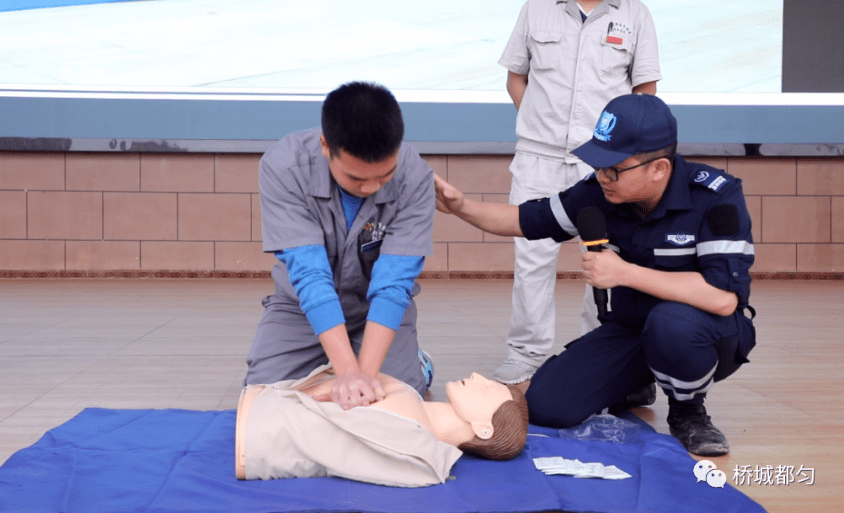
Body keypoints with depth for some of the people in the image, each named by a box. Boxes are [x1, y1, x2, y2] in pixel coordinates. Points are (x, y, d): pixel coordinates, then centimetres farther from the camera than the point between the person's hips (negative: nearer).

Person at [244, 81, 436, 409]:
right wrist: (348, 370, -42)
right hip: (302, 306, 1)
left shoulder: (415, 178, -28)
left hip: (379, 310, -1)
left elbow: (393, 282, -30)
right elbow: (308, 273, -34)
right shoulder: (283, 167, -29)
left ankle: (416, 363, 17)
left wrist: (366, 372, -41)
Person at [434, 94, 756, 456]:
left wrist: (624, 272, -31)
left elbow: (723, 297, -34)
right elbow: (527, 220, 5)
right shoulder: (600, 192, -10)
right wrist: (461, 207, -10)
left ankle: (688, 411, -7)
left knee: (672, 322, -40)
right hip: (630, 329, 5)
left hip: (711, 332, -4)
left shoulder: (715, 195, -23)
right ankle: (635, 383, 19)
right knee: (545, 406, -11)